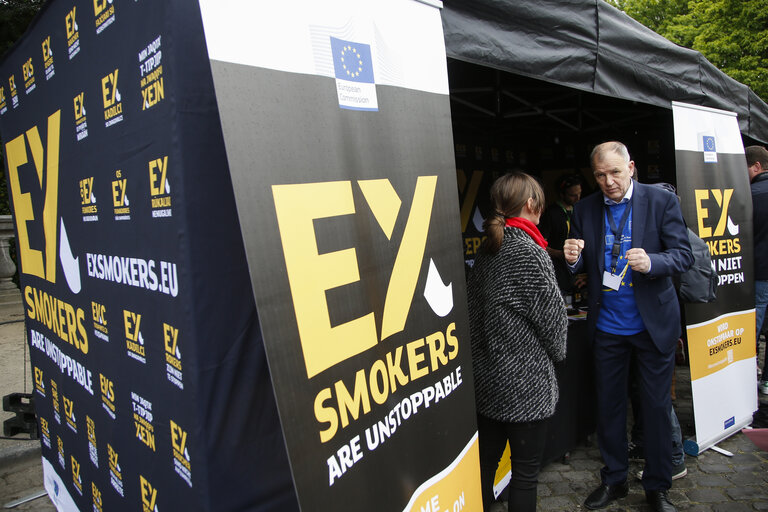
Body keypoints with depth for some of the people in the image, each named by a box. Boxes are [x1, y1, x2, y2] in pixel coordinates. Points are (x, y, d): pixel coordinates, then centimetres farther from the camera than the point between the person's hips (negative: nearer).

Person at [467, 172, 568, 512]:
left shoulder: (487, 249, 6)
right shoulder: (529, 252, -16)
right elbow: (551, 313, -11)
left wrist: (484, 351, 15)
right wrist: (558, 351, 9)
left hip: (486, 376, 7)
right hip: (524, 379, -7)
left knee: (485, 462, 16)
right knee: (525, 471, 7)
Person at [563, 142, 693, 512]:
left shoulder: (661, 201, -5)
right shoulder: (585, 210, 2)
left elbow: (684, 255, -8)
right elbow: (581, 266, 5)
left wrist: (651, 262, -28)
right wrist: (573, 259, -19)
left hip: (653, 323, -2)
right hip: (606, 325, 2)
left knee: (656, 406, 8)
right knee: (608, 405, 12)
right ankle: (614, 480, 30)